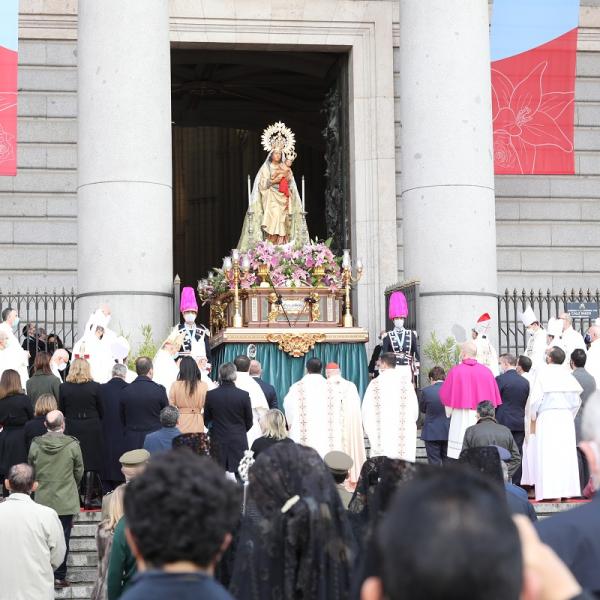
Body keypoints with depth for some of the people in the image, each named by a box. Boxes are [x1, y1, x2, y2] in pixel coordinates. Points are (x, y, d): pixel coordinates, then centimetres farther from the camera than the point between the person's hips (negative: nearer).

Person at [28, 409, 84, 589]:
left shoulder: (35, 445, -7)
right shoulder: (72, 445, -12)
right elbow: (79, 472, 0)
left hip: (42, 499, 2)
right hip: (66, 500, -2)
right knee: (62, 539, 7)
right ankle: (59, 577, 11)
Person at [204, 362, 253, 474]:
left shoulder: (210, 395, -6)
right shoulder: (244, 395, -9)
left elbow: (207, 420, 5)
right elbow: (249, 422, 2)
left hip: (218, 441, 1)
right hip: (239, 442, -1)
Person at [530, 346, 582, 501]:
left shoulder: (543, 374, -6)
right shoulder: (568, 376, 4)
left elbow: (536, 398, -8)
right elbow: (576, 400, 7)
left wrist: (534, 416, 7)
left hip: (547, 417, -4)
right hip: (566, 417, 4)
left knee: (548, 454, -3)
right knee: (566, 453, 6)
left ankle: (550, 491, -8)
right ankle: (566, 490, 5)